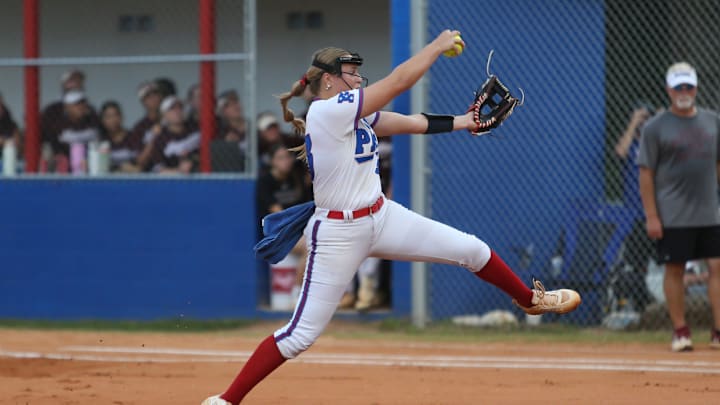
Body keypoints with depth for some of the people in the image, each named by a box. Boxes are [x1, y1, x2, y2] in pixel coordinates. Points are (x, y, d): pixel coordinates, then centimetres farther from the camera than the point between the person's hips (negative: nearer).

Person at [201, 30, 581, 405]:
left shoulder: (355, 114, 7)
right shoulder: (328, 111, -19)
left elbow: (411, 123, 10)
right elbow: (398, 81, -17)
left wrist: (463, 122, 2)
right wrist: (437, 45, -6)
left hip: (383, 218, 9)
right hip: (337, 232, -8)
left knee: (473, 250, 10)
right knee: (301, 334, -7)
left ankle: (531, 299, 34)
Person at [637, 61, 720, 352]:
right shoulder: (655, 127, -2)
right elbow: (646, 173, -4)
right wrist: (651, 216, -10)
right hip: (672, 217, -3)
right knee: (674, 270, 1)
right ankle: (680, 332, 9)